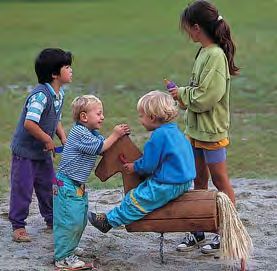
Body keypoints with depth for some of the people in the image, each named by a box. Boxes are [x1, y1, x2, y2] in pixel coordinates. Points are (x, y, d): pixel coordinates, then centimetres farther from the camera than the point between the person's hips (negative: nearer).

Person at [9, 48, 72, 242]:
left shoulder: (60, 93, 2)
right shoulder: (40, 95, -27)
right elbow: (29, 124, -34)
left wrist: (63, 137, 2)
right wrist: (48, 140, -22)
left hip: (44, 152, 8)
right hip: (25, 151, -8)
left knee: (49, 186, 16)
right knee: (23, 188, 1)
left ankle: (53, 221, 31)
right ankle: (18, 226, 13)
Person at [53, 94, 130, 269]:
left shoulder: (91, 133, 14)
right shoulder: (79, 133, -18)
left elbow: (104, 146, 12)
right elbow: (99, 148, -19)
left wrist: (120, 135, -1)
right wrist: (115, 135, -13)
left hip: (78, 185, 10)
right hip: (67, 184, -10)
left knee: (81, 220, 18)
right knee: (69, 220, -8)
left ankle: (69, 247, 34)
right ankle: (63, 257, -2)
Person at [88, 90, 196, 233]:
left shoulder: (159, 135, -20)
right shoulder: (174, 131, 10)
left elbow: (148, 165, -17)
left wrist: (135, 167, 2)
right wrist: (138, 164, 21)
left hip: (169, 186, -10)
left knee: (136, 199, -1)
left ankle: (109, 220, 8)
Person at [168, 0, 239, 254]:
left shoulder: (216, 55, -21)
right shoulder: (204, 52, 7)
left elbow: (206, 96, -25)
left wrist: (183, 93, -11)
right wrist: (185, 96, -3)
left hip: (212, 130, -9)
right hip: (196, 128, 9)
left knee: (220, 180, 4)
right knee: (199, 180, 15)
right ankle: (198, 230, 24)